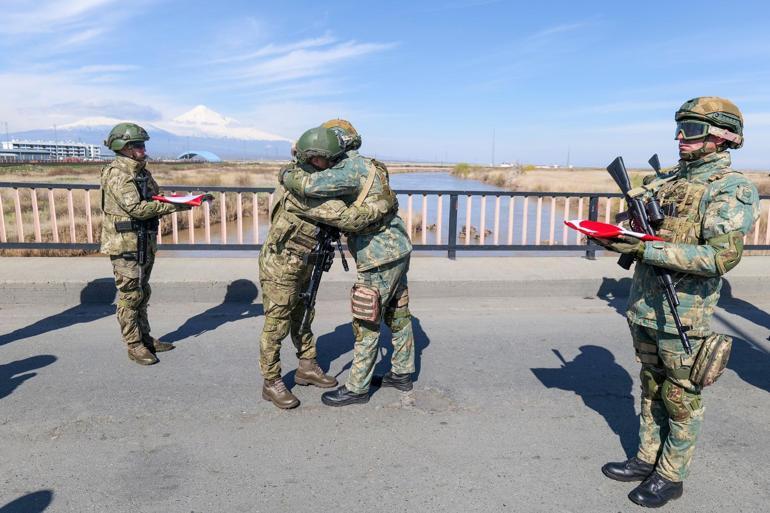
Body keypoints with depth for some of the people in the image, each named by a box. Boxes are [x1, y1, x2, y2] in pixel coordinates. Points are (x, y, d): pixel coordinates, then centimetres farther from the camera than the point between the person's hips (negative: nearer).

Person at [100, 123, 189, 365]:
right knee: (130, 297, 0)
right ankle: (134, 346, 10)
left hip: (145, 243, 9)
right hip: (125, 245, -9)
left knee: (142, 294, 16)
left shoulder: (142, 171, 13)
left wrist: (174, 200, -4)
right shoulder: (117, 173, -15)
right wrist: (172, 207, -21)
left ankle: (144, 338, 28)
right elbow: (136, 208, -24)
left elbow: (153, 200, 15)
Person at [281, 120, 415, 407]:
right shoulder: (364, 167, 16)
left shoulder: (352, 168, -15)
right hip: (397, 251, 10)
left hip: (380, 258, -10)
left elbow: (310, 185, -29)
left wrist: (287, 176, -7)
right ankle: (402, 374, 32)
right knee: (398, 316, 18)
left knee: (367, 325, 1)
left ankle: (357, 388, 13)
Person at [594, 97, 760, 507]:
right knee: (652, 390, 19)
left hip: (684, 314, -7)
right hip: (645, 306, 7)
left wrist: (646, 249, -28)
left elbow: (723, 256, -24)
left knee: (681, 398, 9)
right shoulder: (668, 180, 10)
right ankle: (646, 460, 34)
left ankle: (671, 476, 26)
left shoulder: (731, 188, -12)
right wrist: (620, 239, -5)